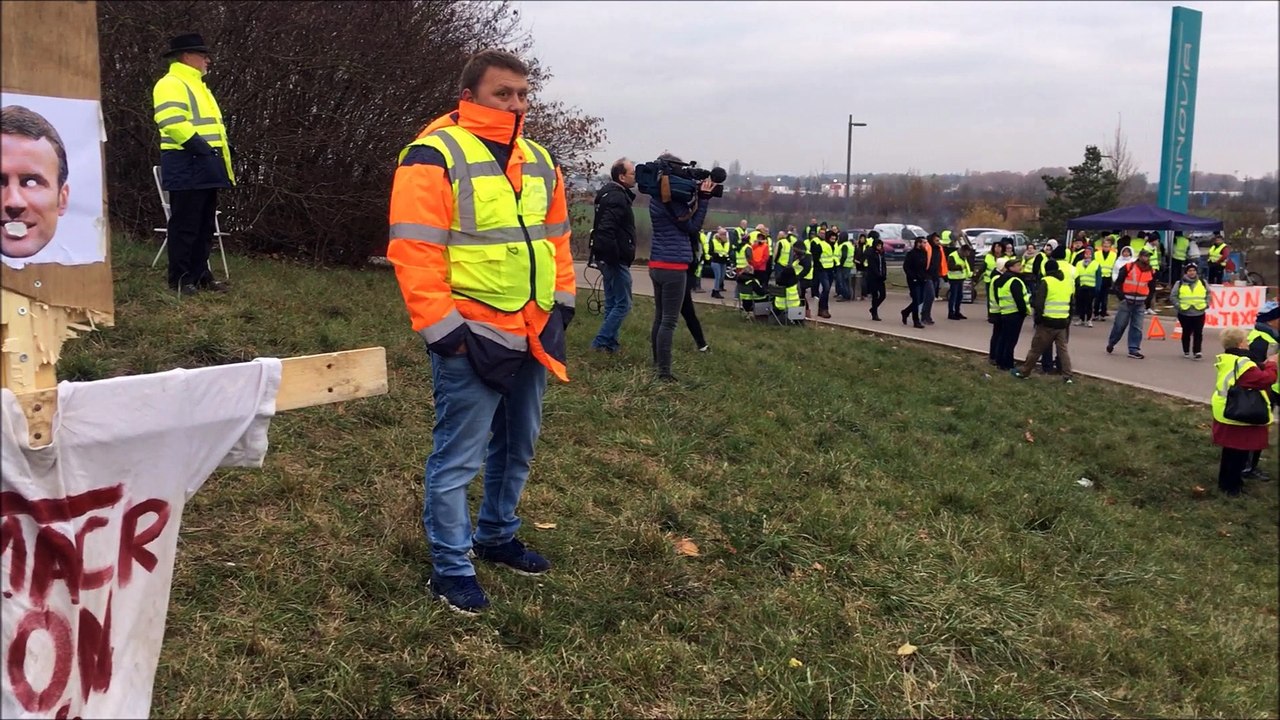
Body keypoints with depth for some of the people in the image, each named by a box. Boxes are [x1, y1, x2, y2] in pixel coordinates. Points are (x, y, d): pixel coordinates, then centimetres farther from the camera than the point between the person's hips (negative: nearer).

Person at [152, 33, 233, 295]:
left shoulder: (197, 85, 24)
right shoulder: (171, 84, -9)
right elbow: (172, 122, -23)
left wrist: (224, 144, 13)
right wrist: (200, 146, -26)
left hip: (206, 166, 10)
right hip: (187, 166, -10)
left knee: (205, 225, 13)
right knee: (185, 224, -6)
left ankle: (200, 274, 20)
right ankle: (179, 278, 0)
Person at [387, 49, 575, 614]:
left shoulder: (539, 162, 12)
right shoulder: (436, 156, -12)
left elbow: (556, 237, 21)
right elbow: (415, 251, -17)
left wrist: (561, 304, 13)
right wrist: (440, 328, -19)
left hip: (532, 334, 8)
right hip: (472, 337, -8)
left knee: (517, 448, 20)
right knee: (458, 457, 0)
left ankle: (497, 536, 38)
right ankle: (451, 567, 14)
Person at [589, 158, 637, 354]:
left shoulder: (611, 193, 14)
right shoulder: (617, 198, -18)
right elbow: (606, 231, -28)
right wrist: (615, 258, -22)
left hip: (609, 259, 10)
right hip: (615, 260, -10)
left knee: (612, 303, 15)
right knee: (623, 304, -5)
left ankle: (610, 343, 20)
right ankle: (601, 342, -5)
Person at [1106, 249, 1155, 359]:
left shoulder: (1151, 272, 6)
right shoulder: (1128, 267, -7)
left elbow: (1152, 288, 17)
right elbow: (1118, 283, -4)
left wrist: (1147, 300, 6)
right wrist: (1121, 296, -10)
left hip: (1140, 304, 3)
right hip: (1126, 302, -3)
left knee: (1137, 327, 2)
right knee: (1119, 325, 2)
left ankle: (1134, 350, 6)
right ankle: (1111, 344, 22)